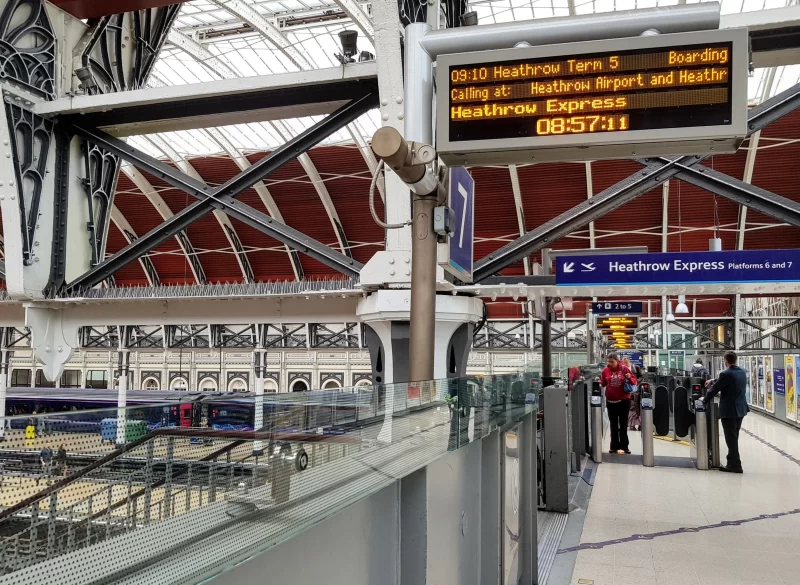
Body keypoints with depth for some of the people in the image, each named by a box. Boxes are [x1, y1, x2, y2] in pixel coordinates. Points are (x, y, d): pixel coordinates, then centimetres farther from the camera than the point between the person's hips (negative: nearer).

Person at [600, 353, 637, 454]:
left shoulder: (624, 368, -7)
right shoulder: (605, 370, -4)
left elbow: (634, 380, -1)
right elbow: (603, 383, 6)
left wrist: (630, 378, -21)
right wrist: (598, 382, -15)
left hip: (624, 400, -2)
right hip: (611, 401, 2)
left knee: (623, 424, 7)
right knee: (613, 425, 9)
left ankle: (623, 446, 12)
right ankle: (614, 447, 15)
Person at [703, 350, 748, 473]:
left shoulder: (726, 374, -19)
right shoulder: (742, 372, 6)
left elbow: (714, 389, -11)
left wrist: (705, 400, 4)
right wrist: (713, 380, 30)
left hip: (729, 411, -8)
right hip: (740, 409, 8)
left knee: (731, 439, -1)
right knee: (734, 438, 16)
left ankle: (735, 465, 3)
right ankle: (732, 462, 22)